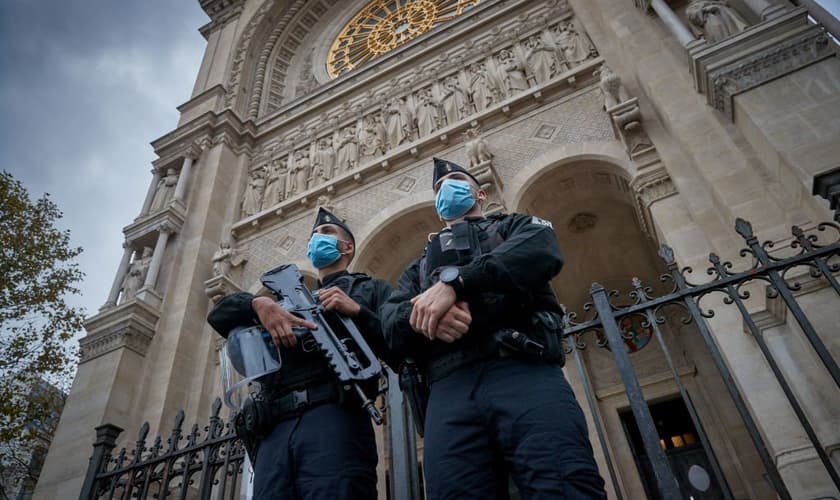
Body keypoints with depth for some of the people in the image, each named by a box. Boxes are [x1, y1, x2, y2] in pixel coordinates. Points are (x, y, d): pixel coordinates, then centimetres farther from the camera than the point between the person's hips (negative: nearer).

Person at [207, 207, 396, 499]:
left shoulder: (370, 289, 20)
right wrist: (258, 303, -1)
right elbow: (219, 314, 20)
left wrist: (357, 311, -9)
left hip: (334, 420, -4)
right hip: (276, 432, 4)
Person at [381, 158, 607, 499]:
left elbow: (542, 250, 0)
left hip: (524, 373, -2)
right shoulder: (421, 265, 35)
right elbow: (390, 322, 16)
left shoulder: (514, 226, 26)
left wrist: (453, 280, -10)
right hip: (450, 390, 3)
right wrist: (423, 316, -10)